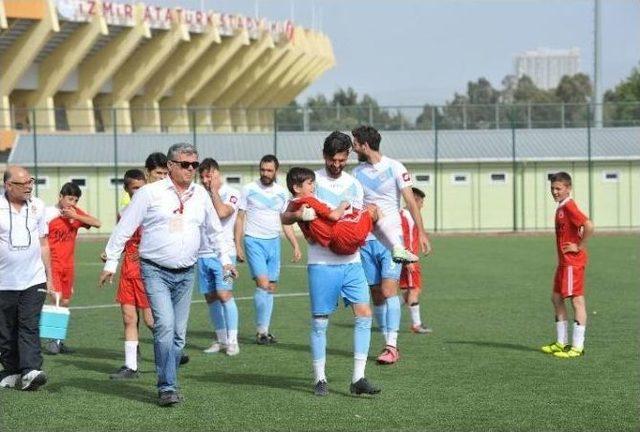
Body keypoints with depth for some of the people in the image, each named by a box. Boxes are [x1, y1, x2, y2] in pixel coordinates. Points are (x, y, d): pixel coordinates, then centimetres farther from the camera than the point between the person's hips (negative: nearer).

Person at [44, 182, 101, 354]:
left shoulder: (76, 213, 6)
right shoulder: (49, 213, -9)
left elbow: (97, 223, -4)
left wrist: (75, 216, -14)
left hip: (68, 265, 6)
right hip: (53, 263, -6)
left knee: (65, 302, 9)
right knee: (57, 298, -17)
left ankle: (58, 341, 18)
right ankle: (52, 340, -11)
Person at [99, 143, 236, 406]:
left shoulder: (201, 195, 10)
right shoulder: (150, 193, -5)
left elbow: (214, 230, 26)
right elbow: (124, 228, -2)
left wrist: (225, 259, 25)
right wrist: (110, 263, -4)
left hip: (186, 273, 5)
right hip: (156, 271, -5)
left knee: (179, 333, 6)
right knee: (165, 325, -18)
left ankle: (168, 383, 18)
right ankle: (167, 388, -15)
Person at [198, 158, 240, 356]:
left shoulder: (231, 193, -4)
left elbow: (222, 212, -22)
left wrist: (214, 190, -12)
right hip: (203, 254, 6)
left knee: (224, 295, -15)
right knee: (210, 297, 6)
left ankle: (232, 341, -10)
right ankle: (221, 339, 15)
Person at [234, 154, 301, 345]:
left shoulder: (281, 192, 8)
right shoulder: (249, 189, -2)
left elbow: (286, 222, 15)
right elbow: (240, 219, 1)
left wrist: (296, 245, 7)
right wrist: (238, 245, -5)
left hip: (274, 242, 4)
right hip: (254, 241, -4)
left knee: (272, 287, 4)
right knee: (263, 284, -16)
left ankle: (264, 330, 13)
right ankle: (261, 331, -8)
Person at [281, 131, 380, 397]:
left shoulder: (354, 185, 13)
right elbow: (285, 218, 1)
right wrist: (299, 215, -21)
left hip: (351, 261, 4)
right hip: (321, 262, -4)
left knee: (364, 314, -7)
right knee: (320, 320, 0)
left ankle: (358, 378, -4)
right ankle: (320, 379, 11)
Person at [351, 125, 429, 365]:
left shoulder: (394, 168, -3)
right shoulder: (357, 172, 10)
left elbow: (411, 201, -3)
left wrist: (421, 231, -9)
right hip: (366, 240, 5)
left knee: (388, 291, -15)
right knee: (376, 296, 4)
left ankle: (392, 346, -16)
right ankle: (388, 343, 12)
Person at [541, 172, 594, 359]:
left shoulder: (569, 207, -16)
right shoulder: (561, 207, 14)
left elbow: (588, 226, -29)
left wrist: (580, 247, -19)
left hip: (573, 261, -11)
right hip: (564, 261, 11)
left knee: (577, 300, -7)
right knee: (556, 298, 14)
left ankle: (577, 346, -5)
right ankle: (561, 342, 22)